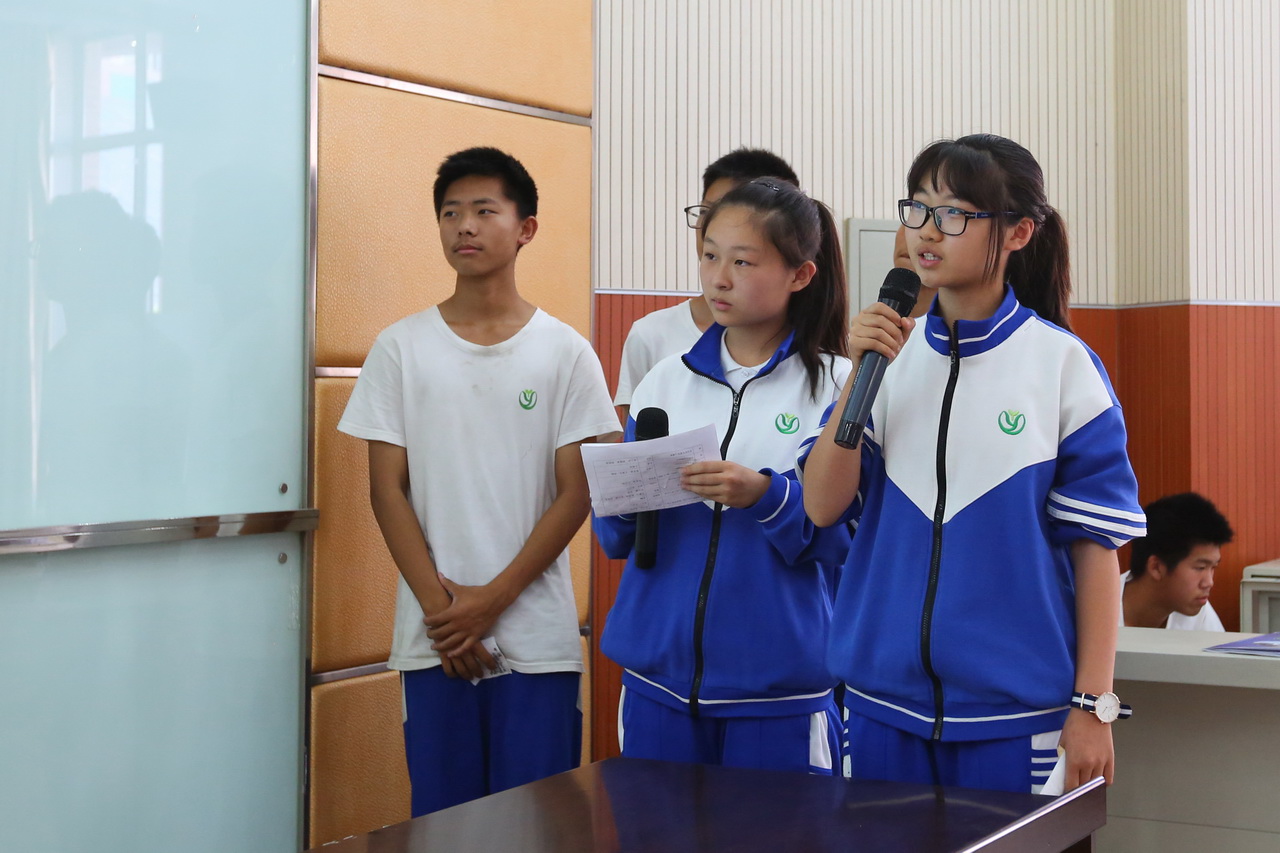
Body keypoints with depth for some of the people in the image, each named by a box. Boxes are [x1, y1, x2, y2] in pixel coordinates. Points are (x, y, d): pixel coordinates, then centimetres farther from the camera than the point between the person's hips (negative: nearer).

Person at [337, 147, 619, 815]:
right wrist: (440, 606, -7)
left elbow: (575, 492, -1)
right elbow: (387, 490, 2)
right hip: (434, 640, 1)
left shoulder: (566, 353, 1)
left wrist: (492, 600, -8)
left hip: (536, 639, -1)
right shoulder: (400, 348, 4)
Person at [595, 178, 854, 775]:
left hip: (779, 686, -3)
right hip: (659, 676, 4)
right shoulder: (666, 379, 8)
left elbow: (850, 535, -10)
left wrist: (767, 497, -24)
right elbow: (615, 538, 10)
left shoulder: (837, 386, -4)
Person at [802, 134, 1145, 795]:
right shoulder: (889, 353, 5)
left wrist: (1092, 707, -6)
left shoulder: (1061, 363, -5)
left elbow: (1095, 543, -4)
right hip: (883, 697, 3)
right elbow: (822, 507, -3)